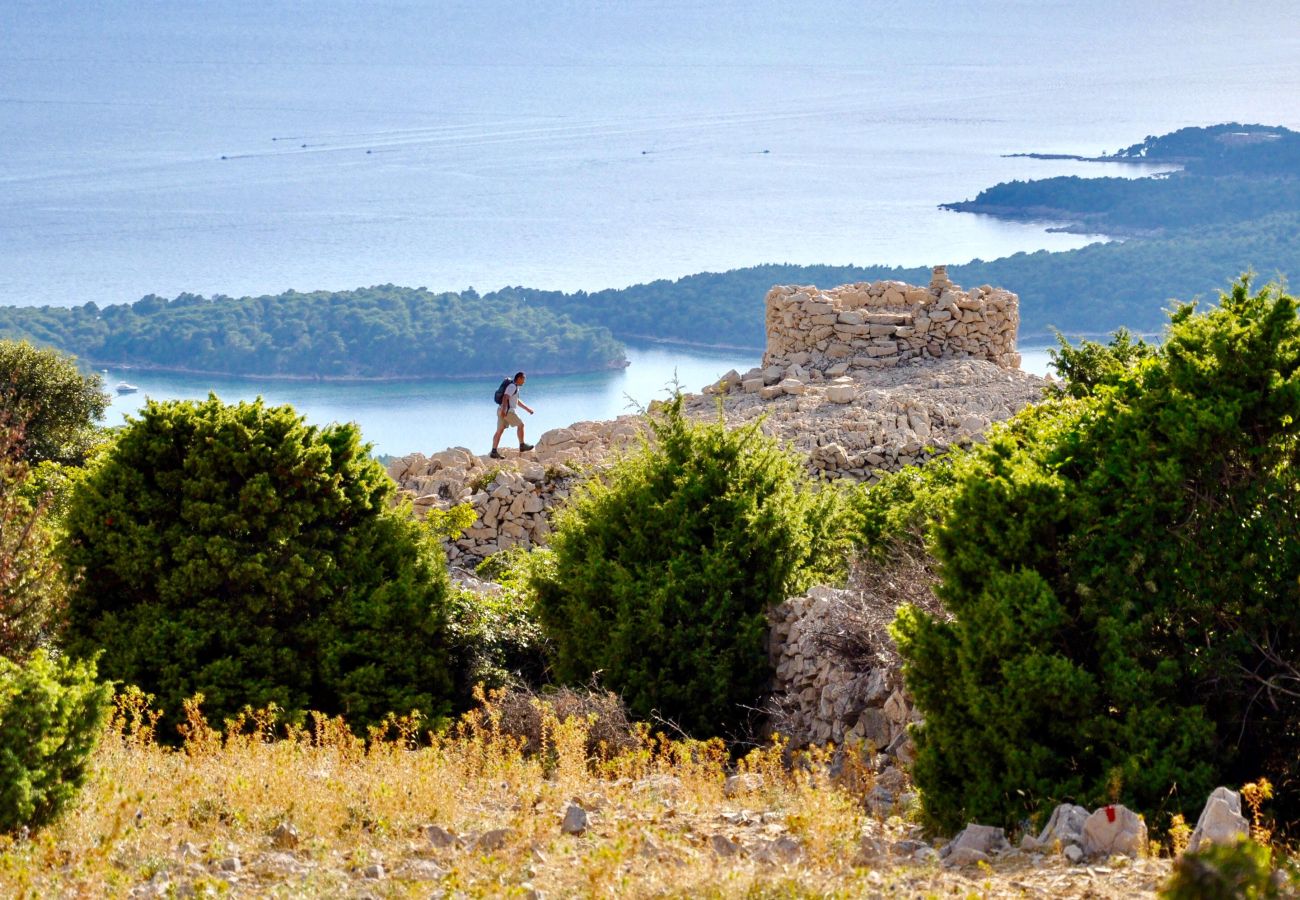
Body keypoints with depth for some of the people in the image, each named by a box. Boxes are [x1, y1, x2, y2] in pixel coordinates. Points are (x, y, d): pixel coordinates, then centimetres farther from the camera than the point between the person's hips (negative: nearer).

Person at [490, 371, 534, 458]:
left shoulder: (514, 387, 22)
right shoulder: (512, 386, -11)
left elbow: (517, 401, 33)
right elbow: (505, 398, -24)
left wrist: (527, 408, 35)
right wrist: (503, 410, -34)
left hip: (502, 411, 10)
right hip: (507, 411, -10)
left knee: (499, 431, 4)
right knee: (520, 425, 3)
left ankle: (494, 452, -2)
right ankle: (522, 446, 10)